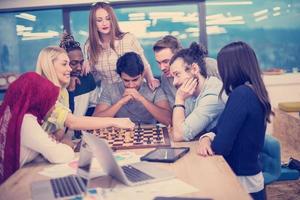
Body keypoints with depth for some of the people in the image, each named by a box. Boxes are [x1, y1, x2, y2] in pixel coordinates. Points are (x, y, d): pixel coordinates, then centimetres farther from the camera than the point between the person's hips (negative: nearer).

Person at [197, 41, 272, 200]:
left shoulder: (241, 93, -24)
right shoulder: (254, 91, 5)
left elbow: (220, 147, -25)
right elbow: (222, 128, 7)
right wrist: (207, 138, -13)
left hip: (242, 181, -8)